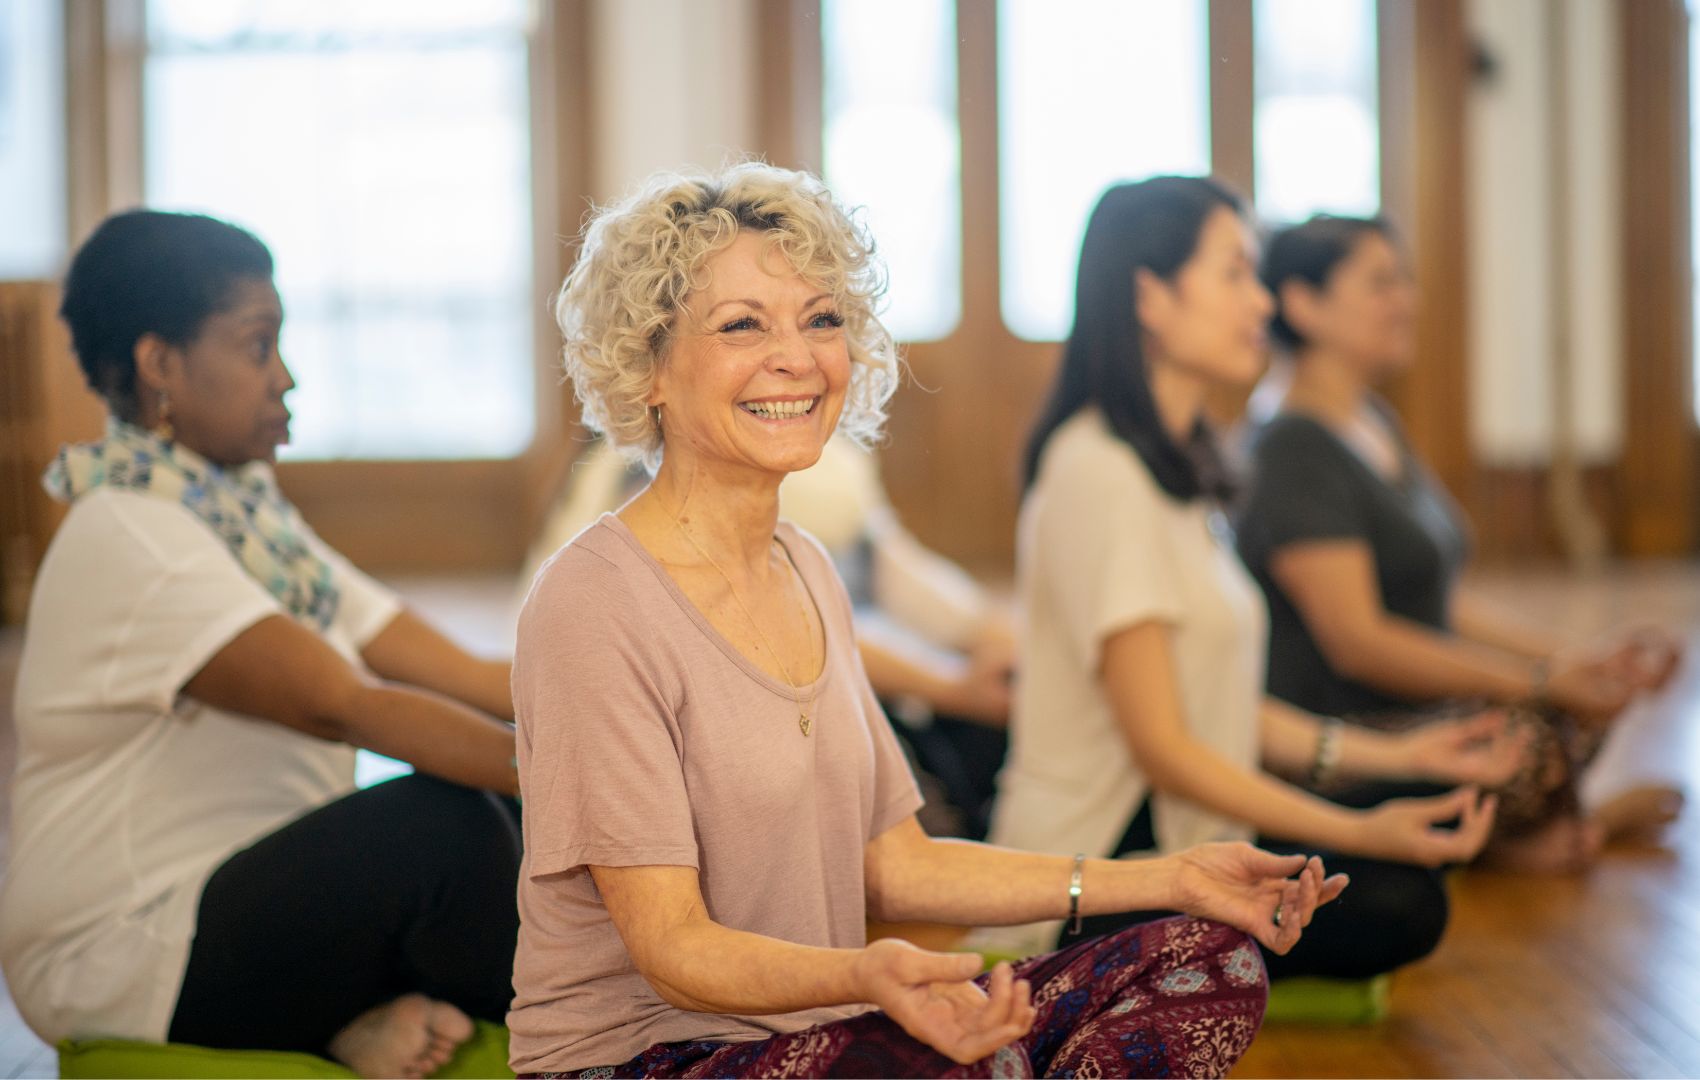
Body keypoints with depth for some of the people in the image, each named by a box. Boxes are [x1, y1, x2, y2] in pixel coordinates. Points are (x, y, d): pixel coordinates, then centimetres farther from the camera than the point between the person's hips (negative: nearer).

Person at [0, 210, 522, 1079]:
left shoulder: (248, 518, 12)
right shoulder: (127, 540, -18)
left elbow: (462, 676, 6)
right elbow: (339, 706, -30)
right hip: (124, 955, -9)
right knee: (443, 823, -29)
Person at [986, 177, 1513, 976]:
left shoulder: (1178, 464, 15)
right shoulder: (1099, 476, -16)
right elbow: (1163, 748, -19)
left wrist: (1395, 756, 9)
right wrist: (1358, 834, -23)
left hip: (1180, 841, 9)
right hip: (1100, 879, -9)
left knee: (1432, 805, -2)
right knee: (1398, 905, -22)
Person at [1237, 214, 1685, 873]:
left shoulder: (1377, 424, 15)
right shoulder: (1295, 451, -16)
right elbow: (1356, 639, -23)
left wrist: (1569, 659, 5)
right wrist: (1543, 683, -24)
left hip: (1410, 713, 10)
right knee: (1532, 741, -25)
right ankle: (1504, 840, 0)